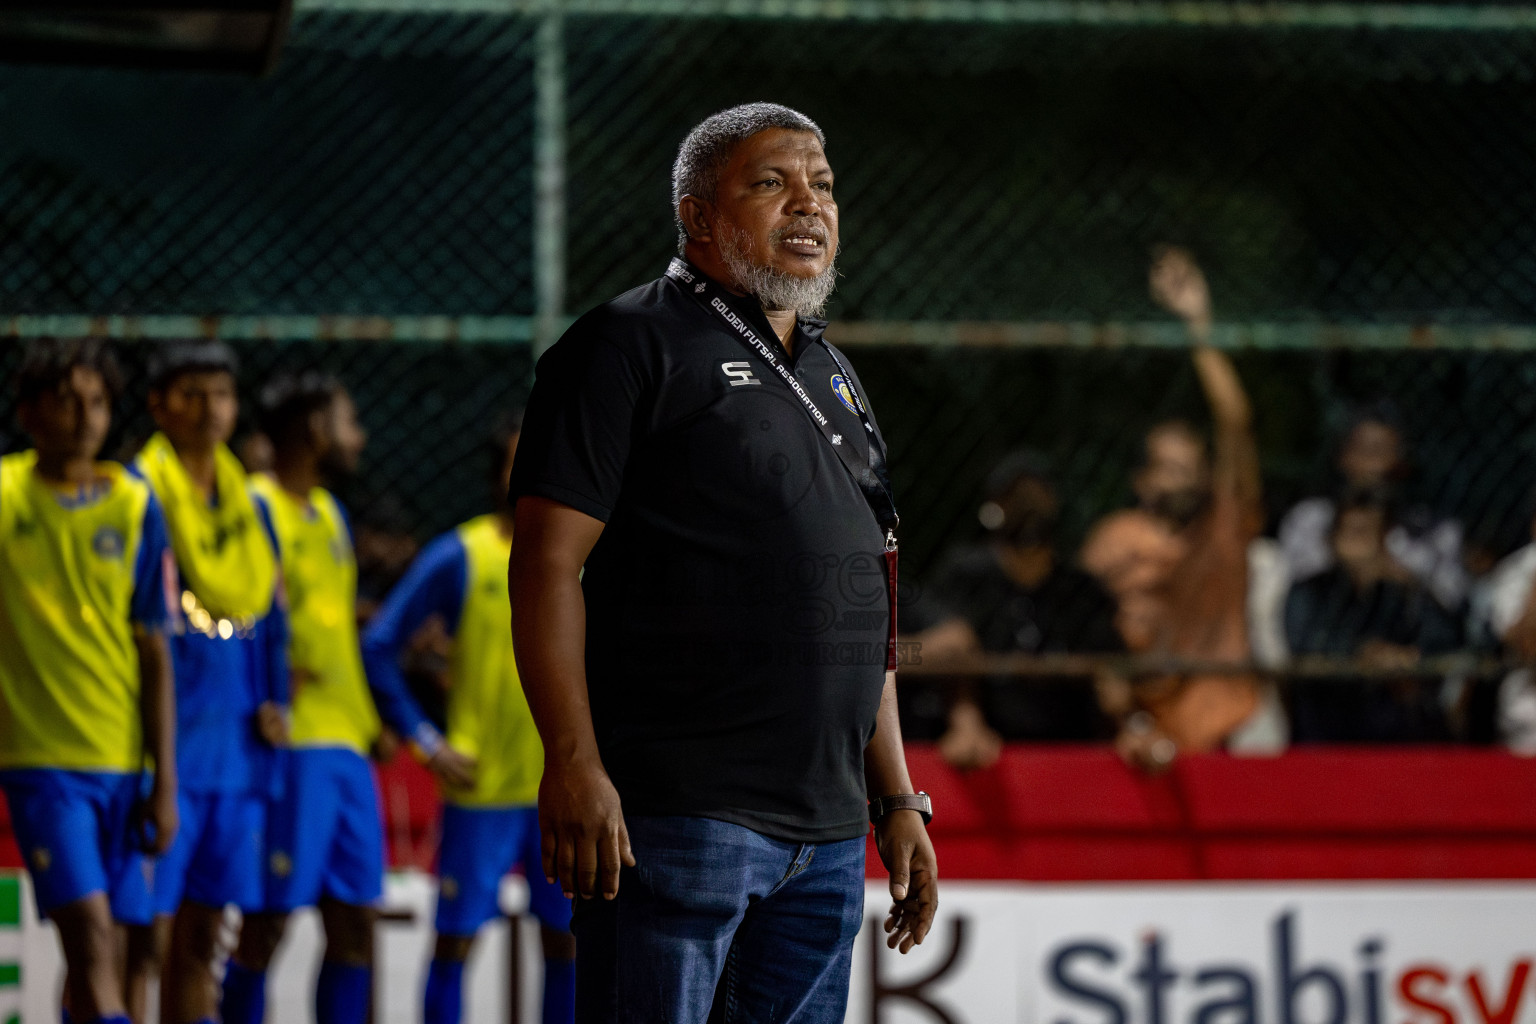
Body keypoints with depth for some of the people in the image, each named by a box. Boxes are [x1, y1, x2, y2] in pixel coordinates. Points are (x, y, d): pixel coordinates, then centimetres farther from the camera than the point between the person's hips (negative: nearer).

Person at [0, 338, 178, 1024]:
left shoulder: (135, 506, 4)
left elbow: (154, 653, 5)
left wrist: (164, 785, 2)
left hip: (122, 759, 3)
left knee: (100, 954, 8)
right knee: (91, 937, -16)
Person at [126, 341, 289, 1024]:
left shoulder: (249, 506, 15)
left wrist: (274, 700, 6)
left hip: (236, 748, 7)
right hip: (161, 743, -7)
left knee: (200, 940, 10)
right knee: (145, 933, -10)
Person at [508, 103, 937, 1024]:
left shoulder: (835, 383, 23)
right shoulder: (633, 344, -2)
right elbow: (548, 560, -10)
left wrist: (897, 801, 19)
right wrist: (573, 763, -19)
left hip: (827, 835, 8)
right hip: (675, 811, -8)